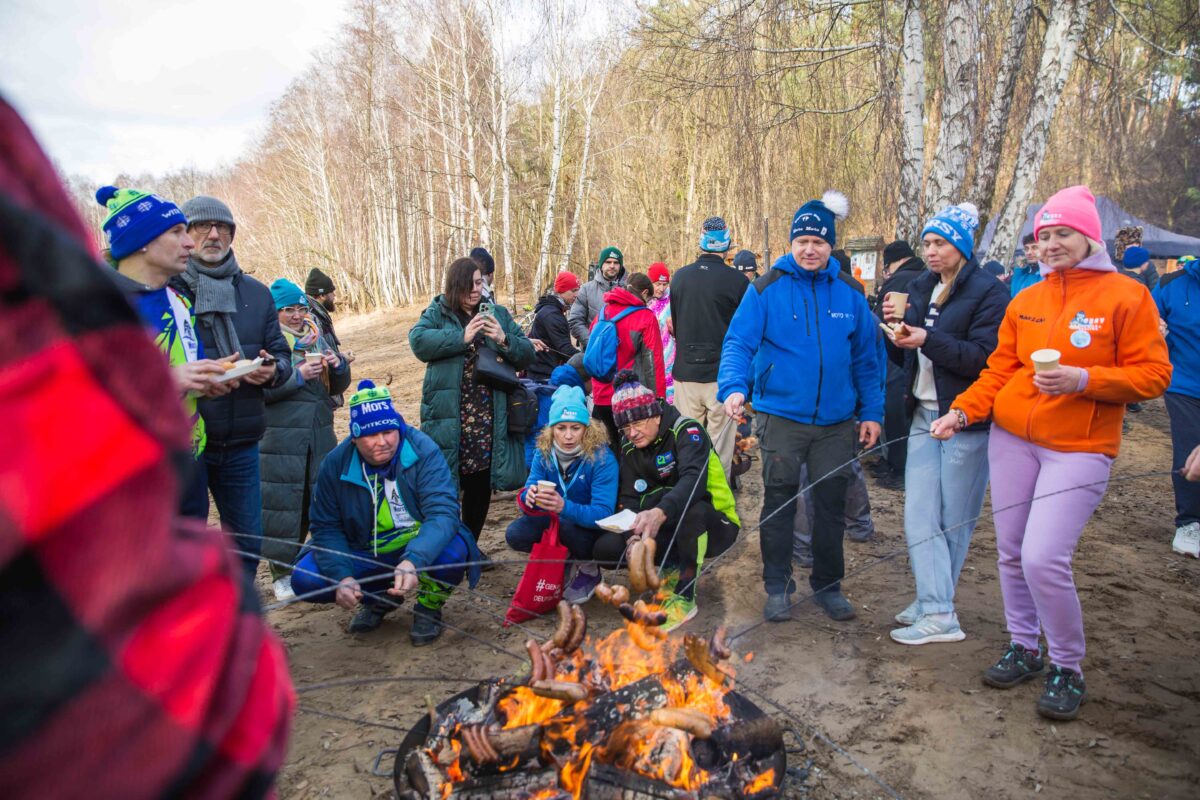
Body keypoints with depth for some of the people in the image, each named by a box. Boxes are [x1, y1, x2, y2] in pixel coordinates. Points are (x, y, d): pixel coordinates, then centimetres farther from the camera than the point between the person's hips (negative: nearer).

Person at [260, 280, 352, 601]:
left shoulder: (317, 338, 12)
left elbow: (338, 387, 17)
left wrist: (338, 366, -3)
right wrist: (298, 376, -19)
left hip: (321, 434, 5)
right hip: (280, 438, -5)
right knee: (284, 503, 0)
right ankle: (282, 573, 13)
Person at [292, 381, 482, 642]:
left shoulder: (423, 451, -20)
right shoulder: (336, 464, -11)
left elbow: (442, 512, -29)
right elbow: (326, 527, -6)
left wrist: (413, 561, -46)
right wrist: (341, 577, -24)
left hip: (421, 548, -3)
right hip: (364, 553, 3)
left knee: (453, 553, -35)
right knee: (304, 579, -18)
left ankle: (429, 607, 1)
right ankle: (380, 600, 11)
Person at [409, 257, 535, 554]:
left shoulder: (497, 314, 11)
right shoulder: (438, 313, 4)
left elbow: (527, 355, 7)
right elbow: (417, 341, -15)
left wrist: (504, 340, -12)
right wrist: (461, 337, -23)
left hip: (489, 418, 3)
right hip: (449, 419, -3)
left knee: (481, 485, 11)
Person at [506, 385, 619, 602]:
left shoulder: (602, 458, -23)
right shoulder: (544, 454, -8)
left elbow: (603, 513, -30)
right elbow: (528, 492, -13)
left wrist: (564, 507, -49)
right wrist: (528, 497, -40)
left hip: (590, 528, -4)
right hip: (554, 525, 5)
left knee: (565, 525, -35)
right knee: (515, 534, -20)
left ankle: (588, 569, -5)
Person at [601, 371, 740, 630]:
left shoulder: (686, 431, -18)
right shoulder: (630, 447, 3)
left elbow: (693, 479, -36)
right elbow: (629, 499, -1)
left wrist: (660, 514, -54)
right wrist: (636, 530, -23)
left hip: (711, 525, -5)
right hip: (669, 531, 6)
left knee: (691, 510, -41)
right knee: (606, 548, -17)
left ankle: (684, 597, -22)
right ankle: (674, 569, 5)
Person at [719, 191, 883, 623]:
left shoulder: (849, 295, 5)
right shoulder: (766, 289, -5)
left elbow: (866, 358, 9)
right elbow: (738, 344, -10)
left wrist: (871, 411, 5)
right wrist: (733, 387, -27)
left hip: (836, 421, 3)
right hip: (781, 416, -2)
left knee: (831, 502, 11)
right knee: (779, 502, 7)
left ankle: (828, 585, 28)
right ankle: (777, 587, 22)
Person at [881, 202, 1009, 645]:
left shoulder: (989, 291, -8)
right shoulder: (920, 289, 12)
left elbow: (985, 358, -16)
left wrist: (929, 339, -24)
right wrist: (896, 326, -5)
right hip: (924, 416, 6)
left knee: (952, 520, 4)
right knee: (919, 516, 2)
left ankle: (934, 606, 13)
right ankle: (937, 610, 11)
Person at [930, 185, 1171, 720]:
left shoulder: (1126, 296, -4)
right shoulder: (1025, 301, 9)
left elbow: (1154, 374, -6)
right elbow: (999, 370, 9)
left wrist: (1083, 380, -19)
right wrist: (961, 412, -4)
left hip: (1080, 447, -5)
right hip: (1011, 439, 5)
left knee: (1044, 559, -13)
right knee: (1012, 552, 10)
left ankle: (1068, 669, 10)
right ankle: (1023, 647, 30)